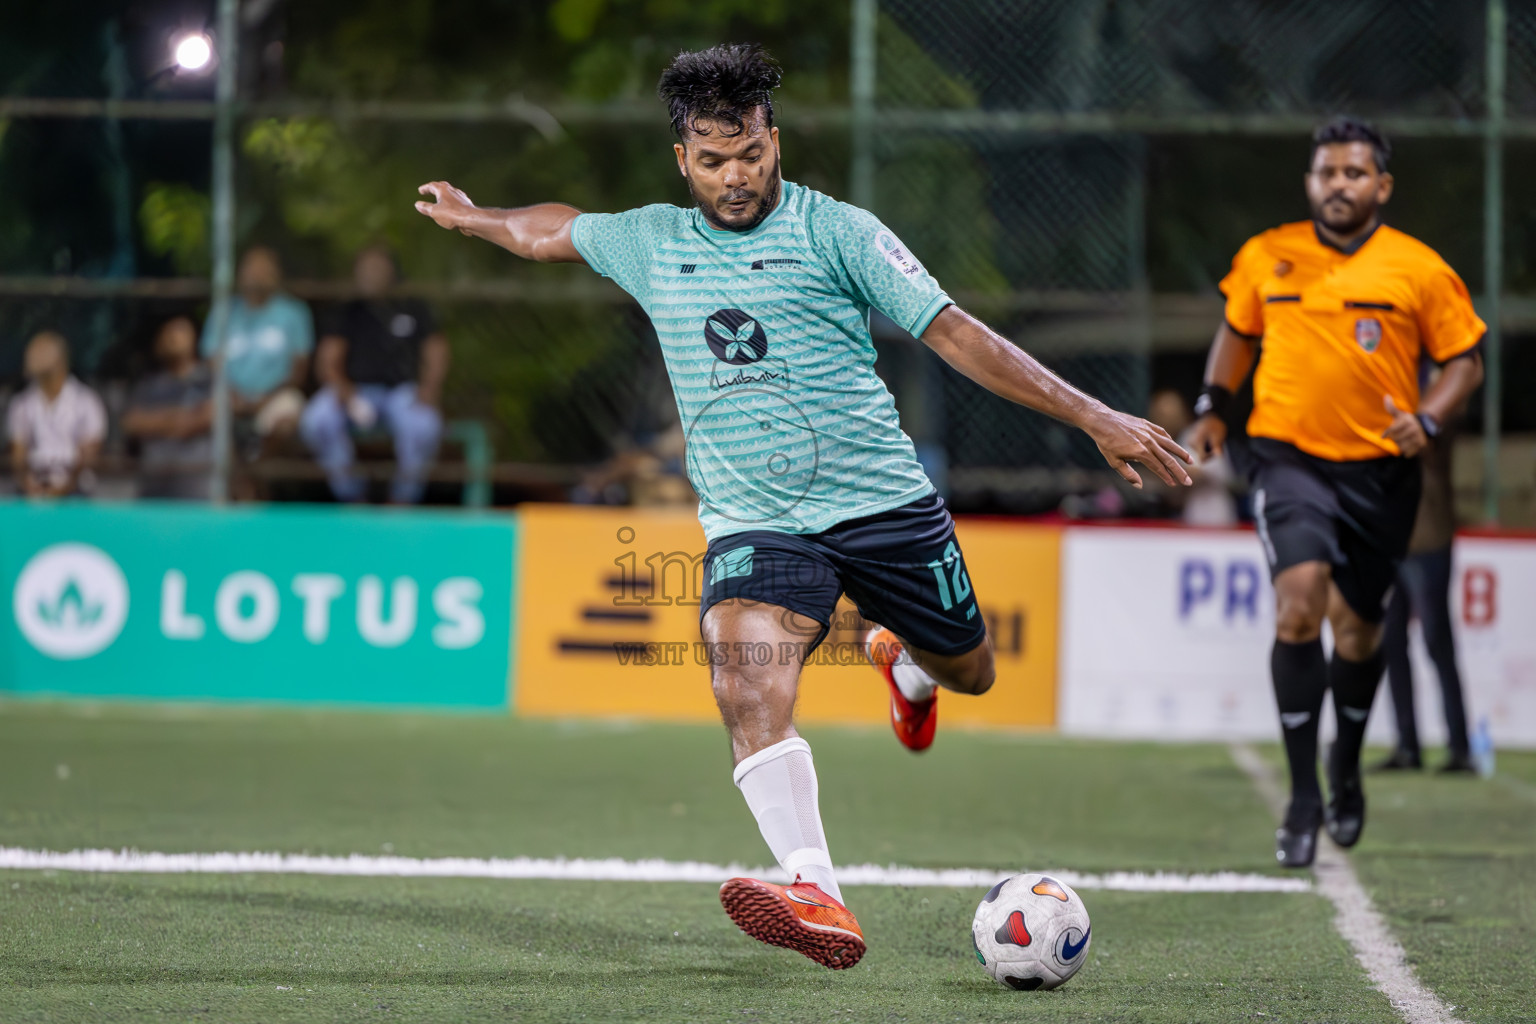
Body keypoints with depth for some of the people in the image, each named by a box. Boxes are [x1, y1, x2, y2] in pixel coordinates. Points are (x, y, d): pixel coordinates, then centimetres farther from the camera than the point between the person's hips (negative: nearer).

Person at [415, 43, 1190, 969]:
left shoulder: (835, 231, -3)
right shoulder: (652, 243, 9)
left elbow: (955, 334, -7)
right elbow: (556, 231, 31)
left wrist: (1093, 416, -12)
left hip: (882, 499, -1)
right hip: (754, 522, 1)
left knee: (969, 673, 13)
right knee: (750, 690, -27)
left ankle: (907, 665, 53)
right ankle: (819, 900, -39)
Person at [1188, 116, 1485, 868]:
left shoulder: (1419, 269, -2)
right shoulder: (1265, 258, 3)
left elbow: (1465, 360, 4)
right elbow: (1237, 332, 20)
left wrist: (1427, 418, -13)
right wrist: (1213, 405, 9)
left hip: (1380, 468, 1)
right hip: (1290, 458, -1)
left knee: (1357, 627, 12)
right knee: (1299, 603, -21)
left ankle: (1346, 766, 41)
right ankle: (1303, 794, -14)